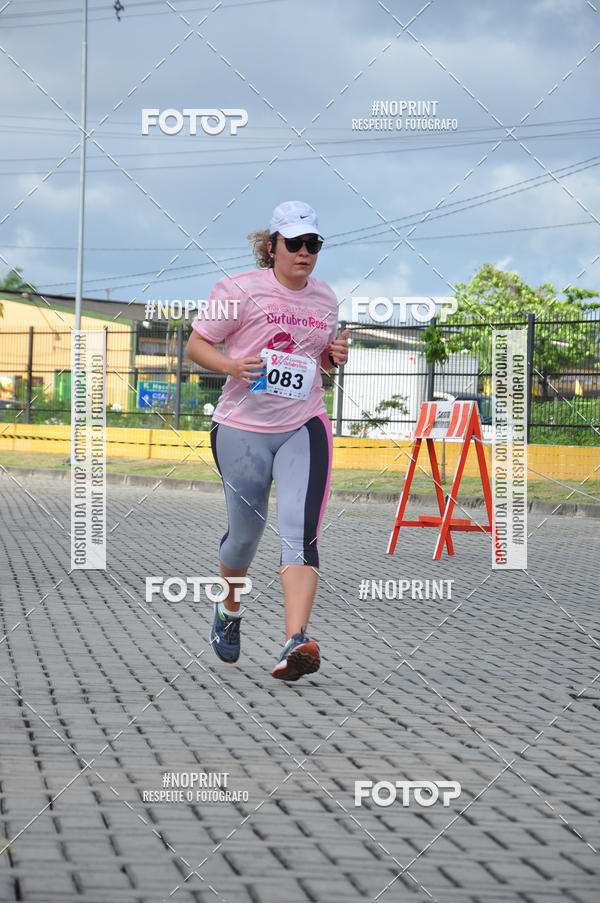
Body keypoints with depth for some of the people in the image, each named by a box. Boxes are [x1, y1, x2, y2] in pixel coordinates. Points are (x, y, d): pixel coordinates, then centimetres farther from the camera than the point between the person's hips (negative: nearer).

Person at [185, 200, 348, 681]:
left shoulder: (325, 298, 10)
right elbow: (196, 345, -1)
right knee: (245, 535, 9)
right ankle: (230, 609, 42)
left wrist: (336, 355, 2)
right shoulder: (240, 289, -5)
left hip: (304, 428, 2)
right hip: (243, 429, -2)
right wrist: (232, 365, -19)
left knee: (300, 530, -17)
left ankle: (296, 642, -28)